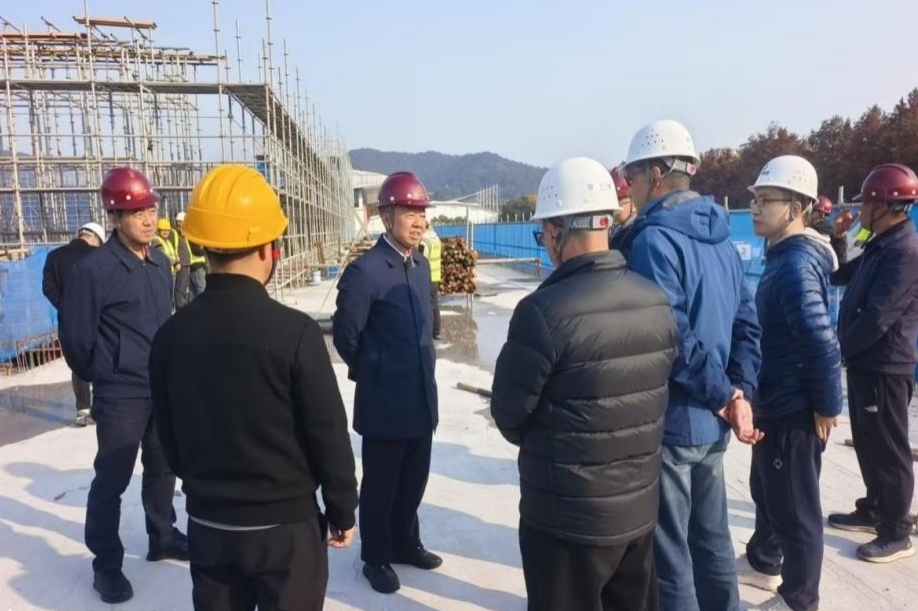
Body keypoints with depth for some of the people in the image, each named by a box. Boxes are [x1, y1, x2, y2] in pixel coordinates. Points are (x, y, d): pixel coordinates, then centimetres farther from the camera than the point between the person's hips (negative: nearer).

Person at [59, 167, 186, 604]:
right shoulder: (93, 268, -16)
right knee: (112, 479, 6)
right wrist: (101, 376, 2)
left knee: (162, 468, 19)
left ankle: (162, 538, 37)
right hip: (120, 395, -6)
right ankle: (106, 564, 22)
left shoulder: (160, 263, 5)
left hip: (165, 388, 6)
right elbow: (75, 336, -11)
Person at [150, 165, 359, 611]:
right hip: (285, 525, -4)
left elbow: (170, 438, 4)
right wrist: (342, 511, 0)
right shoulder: (295, 331, -21)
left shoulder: (172, 334, -7)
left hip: (207, 523, 4)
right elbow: (328, 435, -15)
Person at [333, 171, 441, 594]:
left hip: (422, 397, 7)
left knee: (414, 481, 20)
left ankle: (405, 543, 40)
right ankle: (376, 558, 30)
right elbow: (345, 335, -13)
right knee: (380, 485, 11)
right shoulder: (365, 270, -17)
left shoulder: (421, 264, 8)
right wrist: (373, 374, 0)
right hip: (385, 402, -7)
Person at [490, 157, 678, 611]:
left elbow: (509, 414, -12)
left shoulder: (545, 310, -24)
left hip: (567, 517, -6)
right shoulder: (657, 301, -2)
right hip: (640, 508, 6)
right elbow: (650, 394, 7)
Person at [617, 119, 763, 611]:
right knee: (711, 539, 21)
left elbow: (671, 336, -24)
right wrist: (738, 393, 0)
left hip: (669, 421, -8)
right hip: (711, 422, 9)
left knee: (668, 550, 6)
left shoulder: (654, 239, -17)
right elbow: (747, 324, 7)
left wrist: (724, 393, -13)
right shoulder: (721, 239, 9)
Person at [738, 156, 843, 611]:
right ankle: (763, 563, 46)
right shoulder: (786, 256, 8)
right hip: (777, 401, 10)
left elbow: (821, 342, -26)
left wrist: (827, 405, -17)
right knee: (767, 490, 25)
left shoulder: (795, 265, -23)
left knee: (795, 505, 7)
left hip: (794, 408, -10)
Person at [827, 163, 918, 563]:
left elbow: (878, 317, -23)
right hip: (866, 364, 10)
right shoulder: (882, 246, 12)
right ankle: (873, 510, 33)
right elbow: (840, 276, 22)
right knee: (868, 444, 18)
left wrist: (839, 349, -11)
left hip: (885, 369, -10)